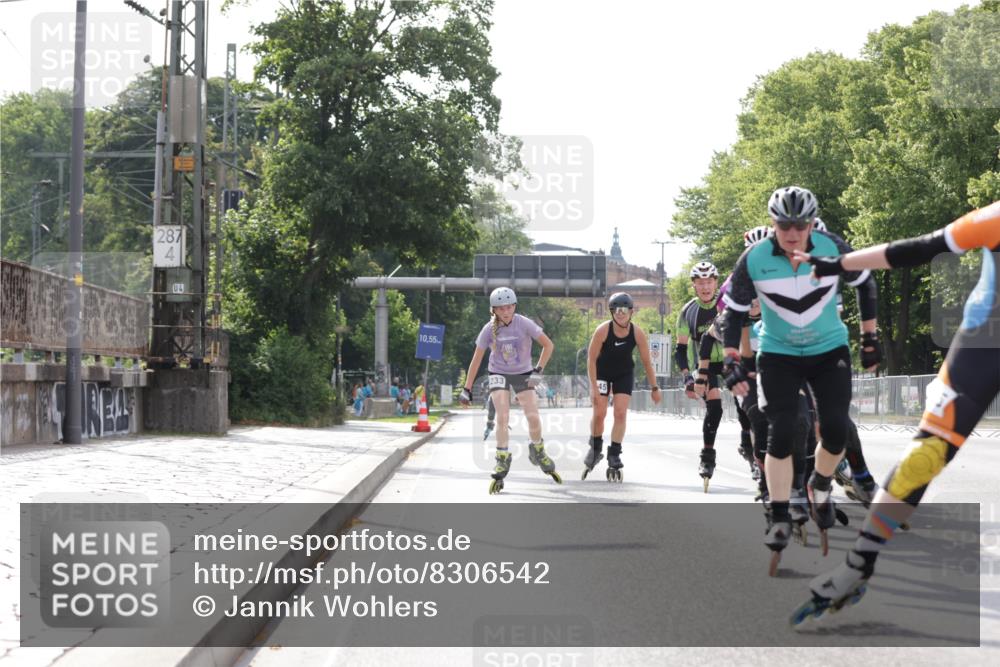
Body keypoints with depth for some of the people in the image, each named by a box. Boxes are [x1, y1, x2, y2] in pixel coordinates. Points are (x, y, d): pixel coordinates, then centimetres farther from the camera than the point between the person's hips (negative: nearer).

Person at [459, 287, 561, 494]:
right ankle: (502, 462, -4)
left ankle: (538, 452, 20)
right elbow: (476, 359, -8)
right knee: (502, 417, -17)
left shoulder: (524, 324, -19)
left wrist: (538, 371, -20)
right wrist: (467, 389, -10)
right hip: (499, 374, 0)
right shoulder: (489, 329, -15)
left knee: (534, 418, -9)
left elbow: (548, 345, -13)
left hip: (523, 374, 0)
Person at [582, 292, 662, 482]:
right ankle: (595, 449, 19)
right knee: (599, 413, -5)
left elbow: (646, 361, -9)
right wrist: (594, 387, -21)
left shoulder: (637, 333, -21)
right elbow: (591, 358, -18)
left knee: (620, 413, -9)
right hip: (602, 372, -1)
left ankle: (614, 455, -2)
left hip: (624, 374, 1)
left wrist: (654, 387, -5)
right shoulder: (603, 330, -27)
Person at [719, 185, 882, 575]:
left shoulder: (833, 249, -18)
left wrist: (870, 338, 6)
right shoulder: (754, 259, -20)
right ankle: (780, 519, -3)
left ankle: (820, 489, 20)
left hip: (829, 350, 1)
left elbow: (865, 285, 1)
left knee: (836, 431, -11)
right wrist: (732, 361, -13)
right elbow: (734, 310, -7)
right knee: (781, 434, -14)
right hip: (778, 354, -1)